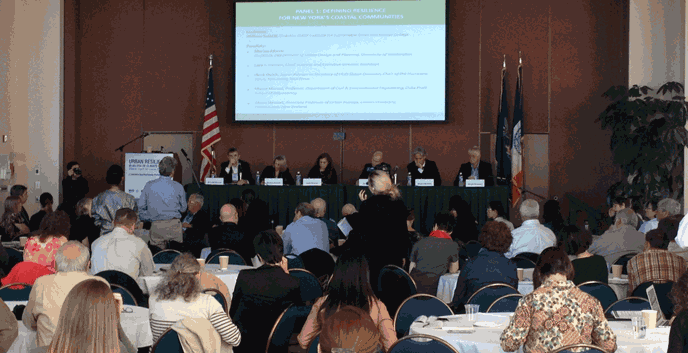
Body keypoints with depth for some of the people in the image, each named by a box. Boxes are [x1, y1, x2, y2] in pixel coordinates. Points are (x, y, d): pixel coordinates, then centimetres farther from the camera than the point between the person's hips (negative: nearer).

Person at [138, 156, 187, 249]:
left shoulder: (149, 185, 0)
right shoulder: (178, 187, -4)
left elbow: (141, 207, 4)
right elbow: (183, 208, 6)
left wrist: (147, 220, 18)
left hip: (156, 226, 1)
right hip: (174, 224, -1)